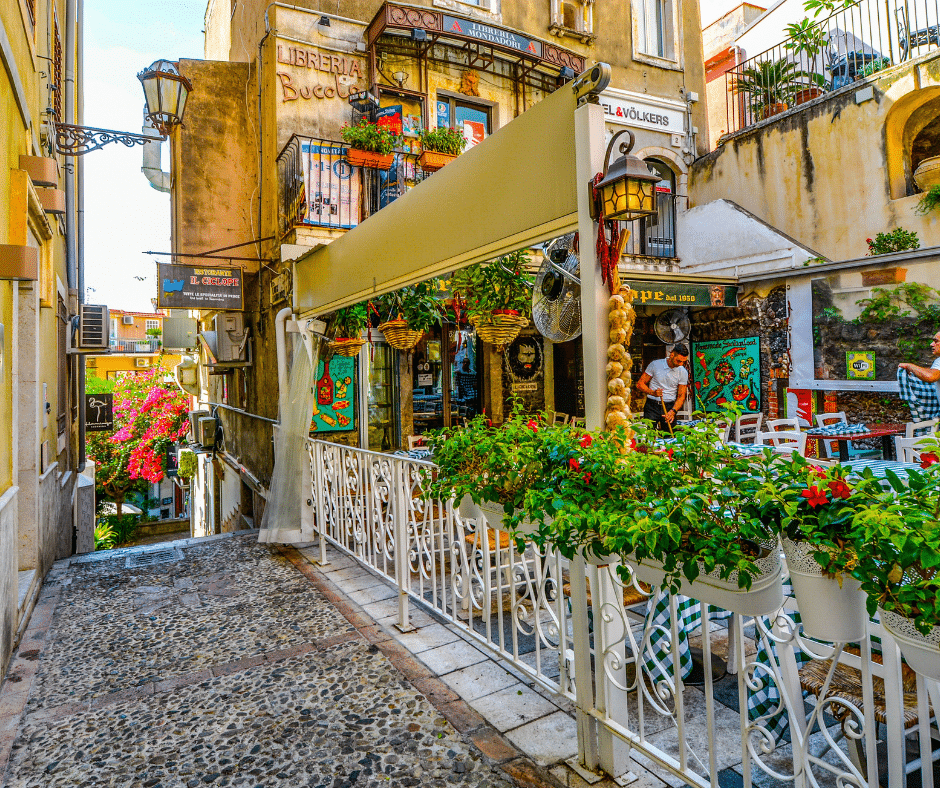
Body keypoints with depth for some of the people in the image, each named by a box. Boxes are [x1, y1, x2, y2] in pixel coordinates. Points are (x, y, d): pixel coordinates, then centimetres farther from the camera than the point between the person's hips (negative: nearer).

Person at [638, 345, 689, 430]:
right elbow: (640, 384, 0)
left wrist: (673, 411, -15)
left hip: (670, 407, 1)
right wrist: (652, 392, -18)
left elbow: (681, 396, 2)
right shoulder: (655, 364, -3)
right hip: (652, 407, -1)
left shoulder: (683, 373, 1)